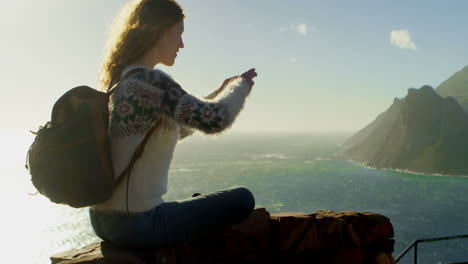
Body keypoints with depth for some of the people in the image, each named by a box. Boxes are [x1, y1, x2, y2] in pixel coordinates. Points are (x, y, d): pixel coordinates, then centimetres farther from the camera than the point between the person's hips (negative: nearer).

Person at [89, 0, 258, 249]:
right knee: (242, 199, 2)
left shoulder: (118, 81, 10)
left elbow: (177, 129, 18)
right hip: (135, 224, -9)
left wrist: (221, 92, 18)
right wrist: (240, 87, -5)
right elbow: (214, 120, -26)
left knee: (198, 203, 33)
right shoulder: (150, 81, -20)